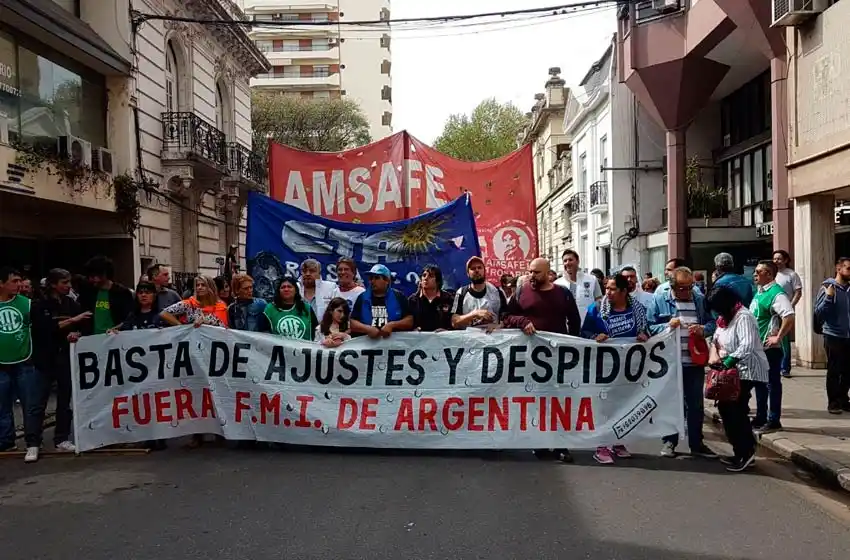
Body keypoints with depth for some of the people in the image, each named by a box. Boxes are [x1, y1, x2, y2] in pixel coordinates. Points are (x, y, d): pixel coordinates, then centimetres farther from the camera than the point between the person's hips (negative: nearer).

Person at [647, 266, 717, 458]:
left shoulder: (700, 299, 5)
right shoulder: (659, 299, -4)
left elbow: (712, 322, 10)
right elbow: (649, 326, -5)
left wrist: (704, 329, -11)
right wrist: (667, 326, -21)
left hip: (695, 360, 3)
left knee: (696, 404, 12)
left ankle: (696, 443, 25)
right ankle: (669, 441, 22)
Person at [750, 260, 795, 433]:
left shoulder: (776, 293, -17)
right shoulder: (759, 292, 11)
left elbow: (789, 317, -29)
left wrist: (778, 337, -22)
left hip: (770, 347, -9)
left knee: (772, 383, 1)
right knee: (759, 383, 16)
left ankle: (774, 420, 10)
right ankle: (760, 418, 27)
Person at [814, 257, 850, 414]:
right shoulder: (827, 287, -8)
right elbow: (818, 312, -12)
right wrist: (828, 297, -23)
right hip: (834, 336, -5)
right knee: (834, 371, 3)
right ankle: (833, 403, 12)